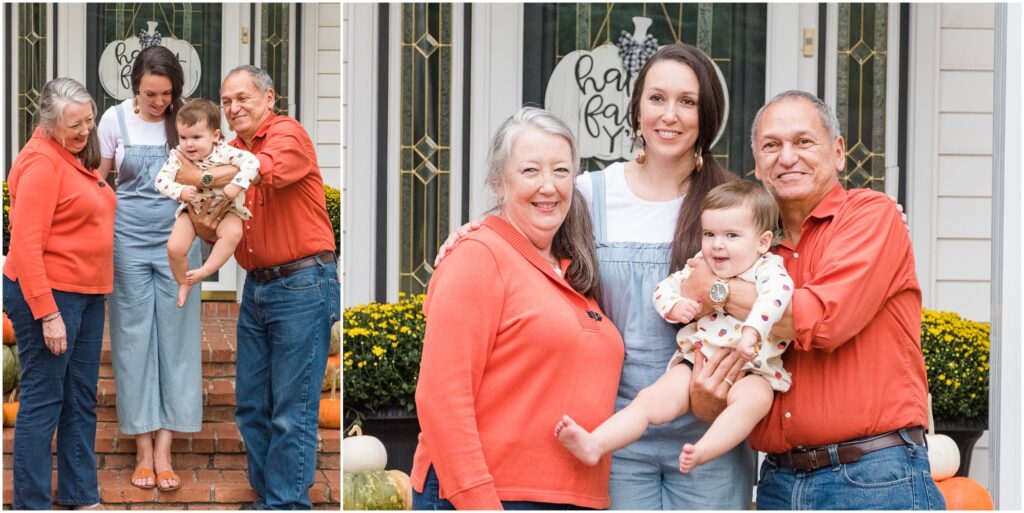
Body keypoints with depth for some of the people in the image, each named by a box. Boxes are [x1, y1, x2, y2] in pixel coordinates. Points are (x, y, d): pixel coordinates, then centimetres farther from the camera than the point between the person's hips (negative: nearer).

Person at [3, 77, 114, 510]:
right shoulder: (42, 162, -17)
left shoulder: (78, 157, 12)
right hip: (49, 295, -9)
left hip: (87, 295, 9)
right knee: (43, 402, -3)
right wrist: (47, 313, -24)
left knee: (81, 401, 14)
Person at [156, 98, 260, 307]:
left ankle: (205, 271, -23)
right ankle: (183, 283, 13)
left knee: (233, 232, -34)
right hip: (192, 209, 2)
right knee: (175, 247, -16)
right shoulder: (178, 156, -13)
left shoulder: (224, 152, -20)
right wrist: (180, 192, -33)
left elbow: (251, 162, -28)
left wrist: (237, 185, -38)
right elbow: (161, 180, -17)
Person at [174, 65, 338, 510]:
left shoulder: (288, 134, -8)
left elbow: (264, 169, -31)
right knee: (251, 406, 12)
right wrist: (204, 225, -9)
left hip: (302, 285, -8)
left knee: (292, 412, -5)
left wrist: (200, 177, -20)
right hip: (256, 287, 8)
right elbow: (218, 233, 15)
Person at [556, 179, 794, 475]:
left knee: (754, 397, -37)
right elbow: (664, 288, 18)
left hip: (748, 370, -4)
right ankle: (594, 444, -29)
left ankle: (701, 451, -54)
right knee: (652, 398, -15)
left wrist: (752, 331, -45)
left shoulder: (768, 269, -5)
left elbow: (777, 293, -27)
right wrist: (675, 307, -7)